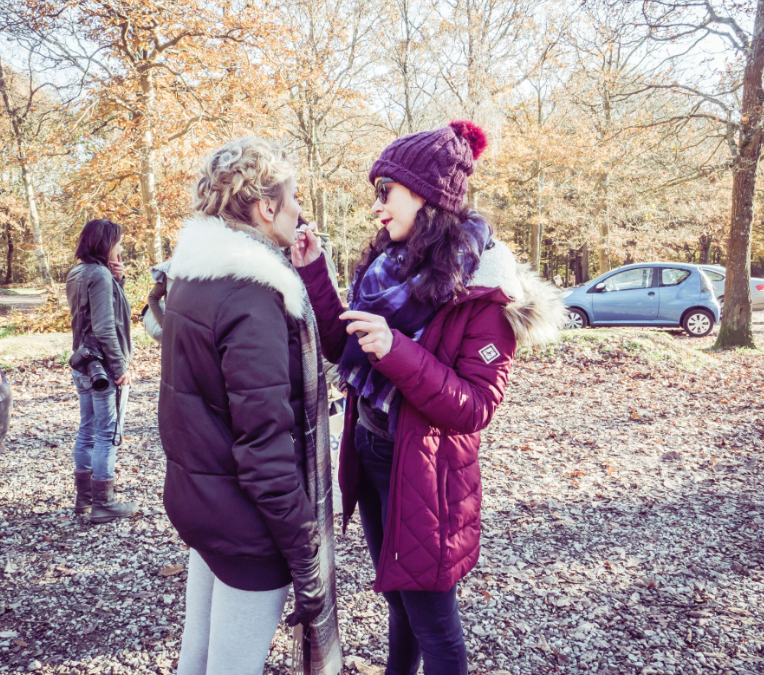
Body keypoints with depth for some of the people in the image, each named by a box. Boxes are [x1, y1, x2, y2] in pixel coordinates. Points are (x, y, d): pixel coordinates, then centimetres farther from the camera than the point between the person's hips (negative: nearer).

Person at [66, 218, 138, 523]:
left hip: (84, 366, 9)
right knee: (107, 435, -1)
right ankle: (103, 504, 6)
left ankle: (84, 496, 26)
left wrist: (118, 279, 1)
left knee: (87, 431, 16)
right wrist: (121, 367, -18)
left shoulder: (78, 275, 11)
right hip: (105, 368, -9)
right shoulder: (100, 275, -17)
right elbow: (104, 327, -22)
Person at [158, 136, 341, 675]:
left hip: (196, 495, 9)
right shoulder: (252, 297, -24)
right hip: (243, 516, -9)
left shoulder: (194, 276, 6)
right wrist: (307, 551, -19)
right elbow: (265, 442, -25)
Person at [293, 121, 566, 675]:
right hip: (369, 457, 7)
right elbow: (344, 348, 8)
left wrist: (396, 351, -31)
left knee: (431, 617, 9)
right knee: (399, 599, 25)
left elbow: (475, 407, -19)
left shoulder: (482, 288, -17)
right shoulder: (389, 264, 4)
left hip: (422, 472, -7)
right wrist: (312, 272, 0)